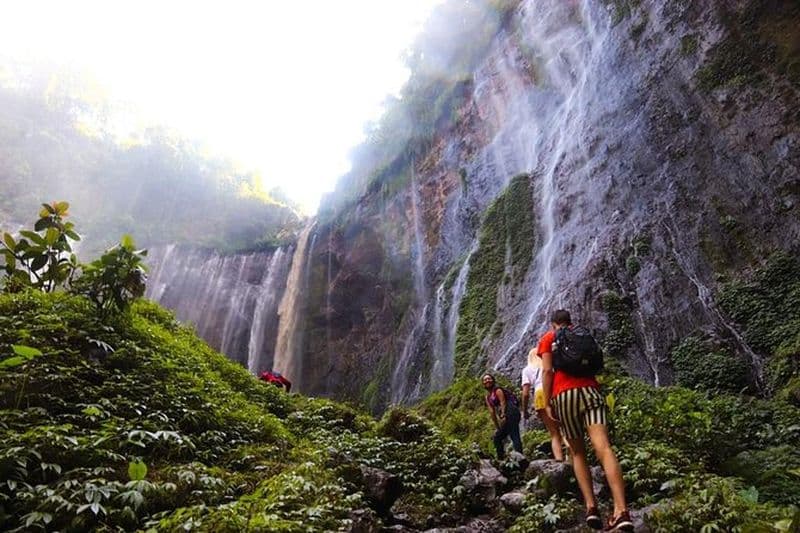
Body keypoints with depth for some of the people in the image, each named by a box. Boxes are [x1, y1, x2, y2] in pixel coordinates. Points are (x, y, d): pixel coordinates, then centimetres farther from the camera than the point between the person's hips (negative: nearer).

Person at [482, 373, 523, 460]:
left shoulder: (497, 390, -3)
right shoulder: (488, 397, 18)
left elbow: (503, 403, -13)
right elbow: (492, 411, 12)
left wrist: (503, 416, -24)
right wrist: (497, 427, 8)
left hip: (511, 413, -9)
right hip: (505, 417, 9)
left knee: (514, 436, -18)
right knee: (496, 438, 11)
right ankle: (501, 458, 13)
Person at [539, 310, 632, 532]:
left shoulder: (548, 338, 14)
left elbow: (548, 371, 1)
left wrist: (547, 403, 2)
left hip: (564, 395, -1)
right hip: (590, 389, 2)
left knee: (577, 452, 11)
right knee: (603, 448, -14)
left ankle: (591, 507, -1)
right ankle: (621, 511, -28)